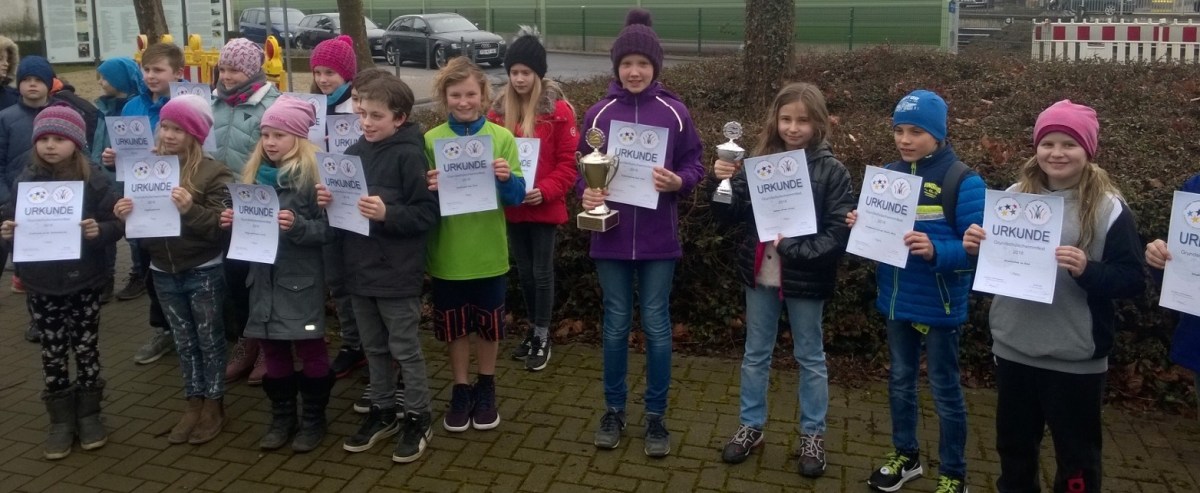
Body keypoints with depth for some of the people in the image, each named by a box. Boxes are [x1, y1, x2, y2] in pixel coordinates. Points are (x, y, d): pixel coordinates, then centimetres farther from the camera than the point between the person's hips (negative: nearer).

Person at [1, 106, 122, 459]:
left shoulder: (94, 180, -6)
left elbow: (116, 224, -6)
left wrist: (100, 230, -27)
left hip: (84, 282, -2)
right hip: (41, 285, 2)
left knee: (86, 350, 9)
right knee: (53, 354, 10)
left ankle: (89, 415, 23)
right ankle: (61, 421, 21)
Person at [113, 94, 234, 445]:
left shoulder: (214, 173, -13)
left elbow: (221, 226, -19)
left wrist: (190, 209, -33)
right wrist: (123, 214, -13)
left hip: (204, 272, -5)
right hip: (163, 272, 5)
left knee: (209, 340, 10)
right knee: (184, 341, 17)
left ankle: (213, 406, 23)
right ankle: (193, 404, 29)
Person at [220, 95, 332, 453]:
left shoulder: (310, 173, -10)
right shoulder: (254, 173, 8)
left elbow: (327, 229, -13)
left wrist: (297, 225, -29)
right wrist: (233, 221, -5)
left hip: (300, 279, -6)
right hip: (263, 277, 6)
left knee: (310, 350, 5)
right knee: (273, 351, 14)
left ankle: (314, 419, 20)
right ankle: (282, 417, 28)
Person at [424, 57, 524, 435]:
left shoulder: (502, 138, -3)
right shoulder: (430, 140, -2)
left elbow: (516, 197, -3)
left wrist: (507, 179, -24)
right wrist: (428, 188, -22)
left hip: (489, 253, 0)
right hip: (447, 254, 0)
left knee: (488, 324, 14)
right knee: (454, 326, 13)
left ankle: (486, 388, 34)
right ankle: (460, 390, 31)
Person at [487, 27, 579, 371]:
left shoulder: (558, 109, -10)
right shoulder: (499, 109, 5)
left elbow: (569, 160, -10)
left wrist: (545, 191, -21)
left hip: (545, 207, -5)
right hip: (511, 206, 5)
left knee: (542, 272, 5)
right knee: (524, 271, 16)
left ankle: (543, 337, 19)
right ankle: (534, 330, 31)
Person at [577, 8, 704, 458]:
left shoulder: (675, 112, -3)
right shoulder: (599, 113, 0)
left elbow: (694, 165, 4)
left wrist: (678, 182, -17)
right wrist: (586, 193, -13)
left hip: (658, 239, -1)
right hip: (611, 236, 1)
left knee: (656, 326, 6)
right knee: (616, 325, 11)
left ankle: (656, 416, 21)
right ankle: (613, 410, 26)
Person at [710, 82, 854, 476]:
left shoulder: (831, 170, -9)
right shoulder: (760, 162, 0)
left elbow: (840, 233, -14)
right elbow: (731, 217, 2)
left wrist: (793, 247, -22)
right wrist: (724, 182, -14)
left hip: (805, 280, -3)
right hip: (760, 276, 3)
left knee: (810, 358, 13)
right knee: (755, 353, 16)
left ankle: (813, 435, 28)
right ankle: (751, 427, 32)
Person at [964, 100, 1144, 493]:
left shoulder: (1108, 208, -9)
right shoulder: (1014, 196, 3)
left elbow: (1133, 280, -11)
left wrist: (1087, 270, -28)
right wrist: (976, 247, -10)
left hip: (1075, 358, -4)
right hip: (1013, 349, 4)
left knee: (1076, 453, 13)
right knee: (1013, 445, 21)